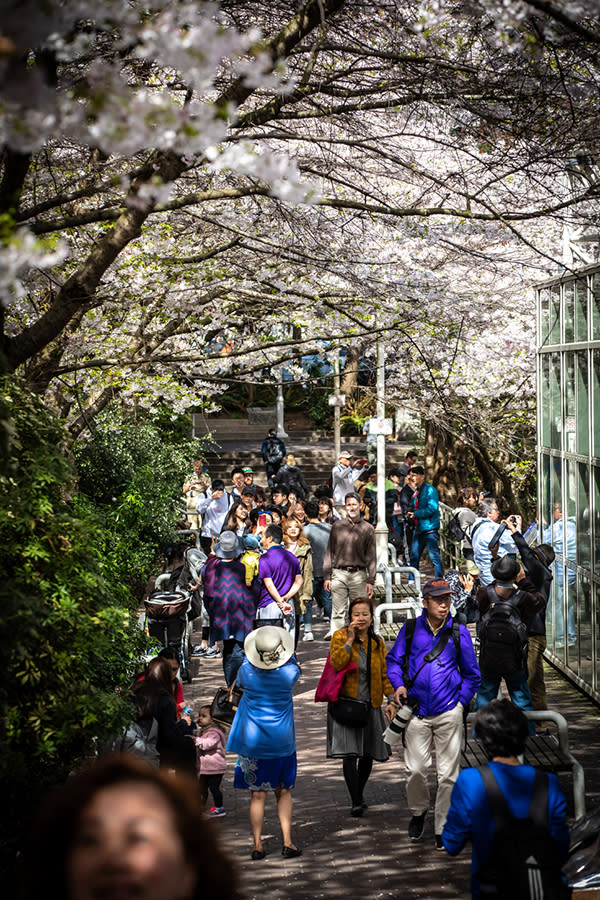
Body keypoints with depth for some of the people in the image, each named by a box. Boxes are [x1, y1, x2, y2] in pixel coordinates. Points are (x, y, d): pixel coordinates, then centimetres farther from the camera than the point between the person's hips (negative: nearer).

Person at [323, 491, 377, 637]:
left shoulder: (368, 529, 8)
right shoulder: (337, 526, 10)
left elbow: (371, 556, 7)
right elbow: (329, 552, 12)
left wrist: (370, 581, 0)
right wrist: (326, 576, 5)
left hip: (359, 574, 0)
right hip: (339, 574, 0)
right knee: (338, 612, -2)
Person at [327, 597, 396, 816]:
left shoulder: (378, 643, 8)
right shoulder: (340, 636, -2)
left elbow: (385, 674, 10)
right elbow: (336, 663, -18)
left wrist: (391, 700, 0)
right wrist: (350, 640, -19)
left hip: (370, 705, 4)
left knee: (368, 755, 9)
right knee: (349, 753, -12)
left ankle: (360, 793, 30)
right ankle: (356, 802, -9)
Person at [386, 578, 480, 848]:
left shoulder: (459, 633, 4)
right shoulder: (410, 629, 4)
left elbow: (472, 674, 12)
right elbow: (393, 660, 14)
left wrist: (461, 702, 2)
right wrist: (398, 684, -4)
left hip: (449, 713, 0)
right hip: (417, 711, 0)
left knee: (448, 774, 1)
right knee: (415, 769, -4)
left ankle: (443, 828, 12)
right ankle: (418, 812, 25)